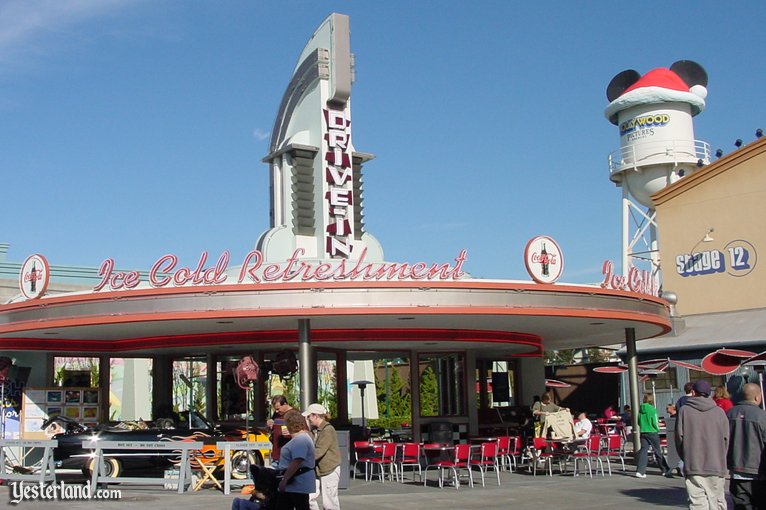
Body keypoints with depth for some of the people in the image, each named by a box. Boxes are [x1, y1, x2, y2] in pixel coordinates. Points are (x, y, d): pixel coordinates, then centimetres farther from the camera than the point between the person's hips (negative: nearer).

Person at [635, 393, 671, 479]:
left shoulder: (640, 409, 2)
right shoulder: (652, 409, -13)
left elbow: (638, 422, 7)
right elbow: (655, 422, -11)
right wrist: (657, 428, 8)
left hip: (643, 432, 4)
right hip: (652, 432, -4)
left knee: (643, 450, 2)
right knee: (658, 451, 8)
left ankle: (640, 471, -8)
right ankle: (665, 470, 23)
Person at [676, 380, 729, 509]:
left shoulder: (684, 410, 0)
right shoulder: (719, 412, 2)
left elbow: (679, 437, -1)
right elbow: (726, 438, 2)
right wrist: (720, 459, 14)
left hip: (693, 467, -2)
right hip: (716, 467, 2)